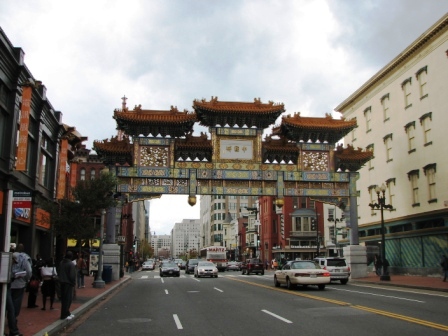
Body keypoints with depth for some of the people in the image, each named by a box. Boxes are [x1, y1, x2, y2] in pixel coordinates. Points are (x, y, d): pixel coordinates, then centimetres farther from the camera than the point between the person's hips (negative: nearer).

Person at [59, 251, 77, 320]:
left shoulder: (61, 263, 8)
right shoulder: (71, 264, -16)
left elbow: (59, 273, 14)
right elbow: (72, 275, -17)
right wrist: (73, 283, -7)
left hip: (62, 283, 8)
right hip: (68, 283, -8)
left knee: (64, 299, 15)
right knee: (67, 299, -3)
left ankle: (67, 313, 25)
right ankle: (64, 315, -2)